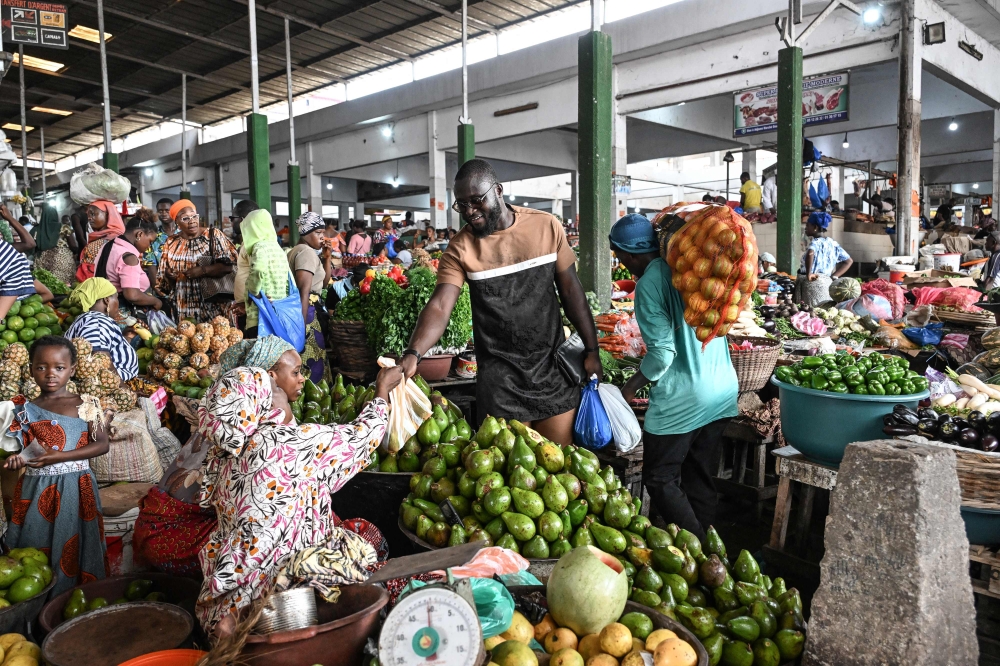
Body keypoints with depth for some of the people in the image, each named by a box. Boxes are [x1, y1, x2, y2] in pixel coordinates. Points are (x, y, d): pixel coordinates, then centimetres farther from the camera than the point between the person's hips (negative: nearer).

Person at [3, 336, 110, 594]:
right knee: (34, 548, 6)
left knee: (73, 549, 0)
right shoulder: (26, 410, 7)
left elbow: (101, 444, -7)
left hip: (75, 488, -2)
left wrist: (59, 456, -16)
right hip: (36, 490, 3)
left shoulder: (85, 405, 0)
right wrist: (17, 459, -17)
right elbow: (21, 448, 7)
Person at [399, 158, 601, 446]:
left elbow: (570, 290, 3)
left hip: (553, 369, 1)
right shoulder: (459, 249, -6)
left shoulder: (547, 226, -2)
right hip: (500, 378, -1)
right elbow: (439, 306, -16)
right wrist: (413, 354, -33)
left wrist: (591, 350, 1)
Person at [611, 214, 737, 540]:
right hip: (724, 391, 8)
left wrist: (629, 389, -4)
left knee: (660, 480, 7)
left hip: (682, 399, -8)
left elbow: (662, 352, -18)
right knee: (701, 480, 17)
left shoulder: (649, 284, -15)